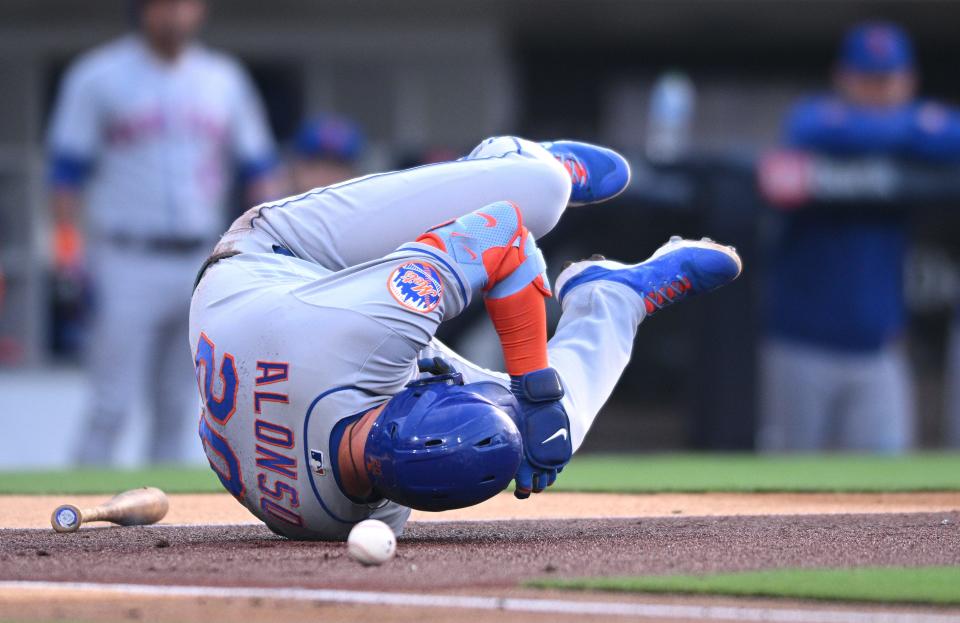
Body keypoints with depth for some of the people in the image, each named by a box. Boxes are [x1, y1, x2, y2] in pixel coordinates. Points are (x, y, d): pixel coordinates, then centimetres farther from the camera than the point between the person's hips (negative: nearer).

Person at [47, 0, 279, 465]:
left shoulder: (224, 79, 11)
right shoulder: (98, 78, -2)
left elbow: (257, 168, 13)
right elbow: (67, 172, -4)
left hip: (199, 265, 5)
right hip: (127, 264, -4)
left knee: (176, 408, 7)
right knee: (114, 406, -10)